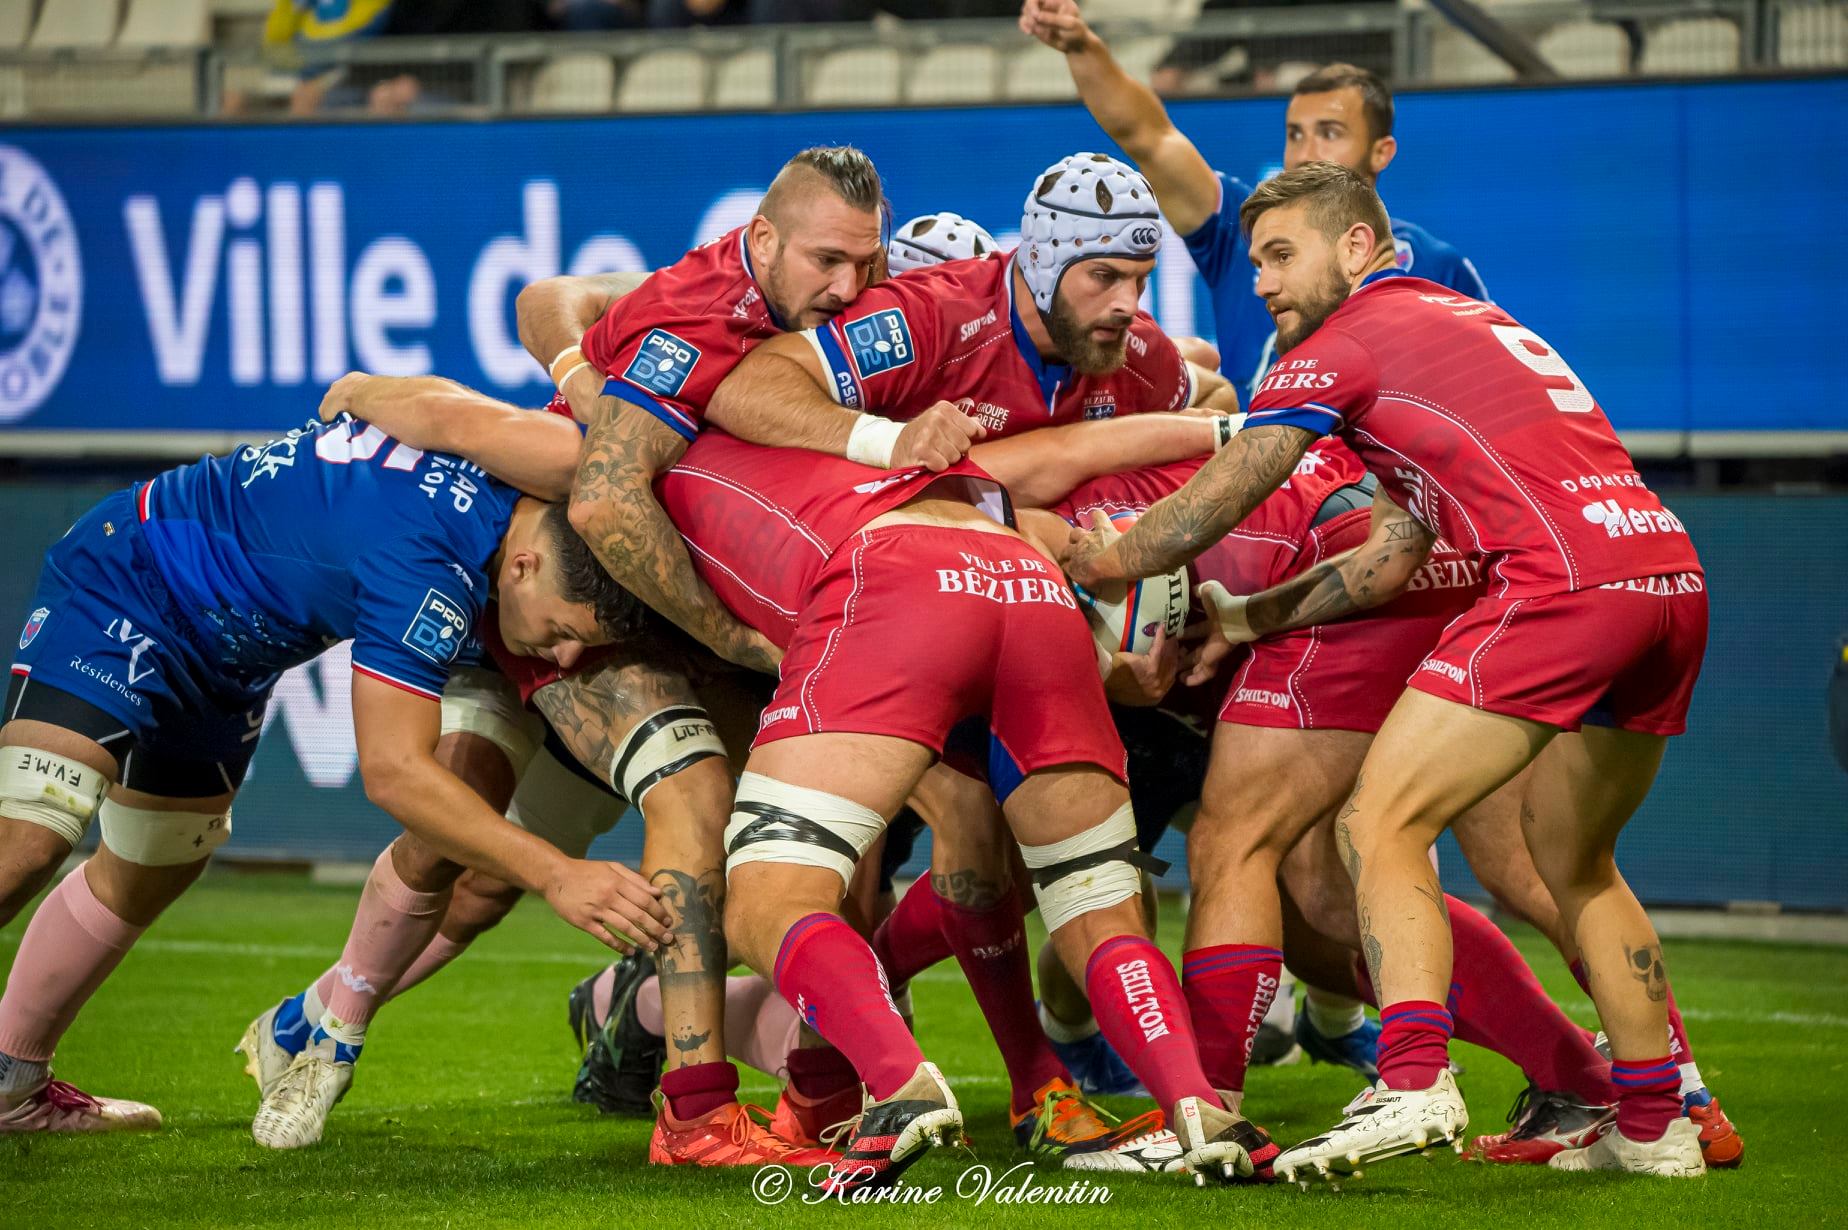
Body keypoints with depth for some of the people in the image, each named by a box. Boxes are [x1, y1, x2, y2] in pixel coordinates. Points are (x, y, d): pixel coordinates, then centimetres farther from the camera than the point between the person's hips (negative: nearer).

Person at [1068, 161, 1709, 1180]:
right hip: (1671, 572, 9)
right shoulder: (1471, 320, 30)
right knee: (1569, 857, 23)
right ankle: (1653, 1125, 21)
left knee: (1380, 825, -7)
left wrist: (1088, 560, 26)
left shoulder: (1345, 342, 5)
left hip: (1562, 581, -8)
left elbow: (1204, 512, 10)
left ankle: (1413, 1086, -24)